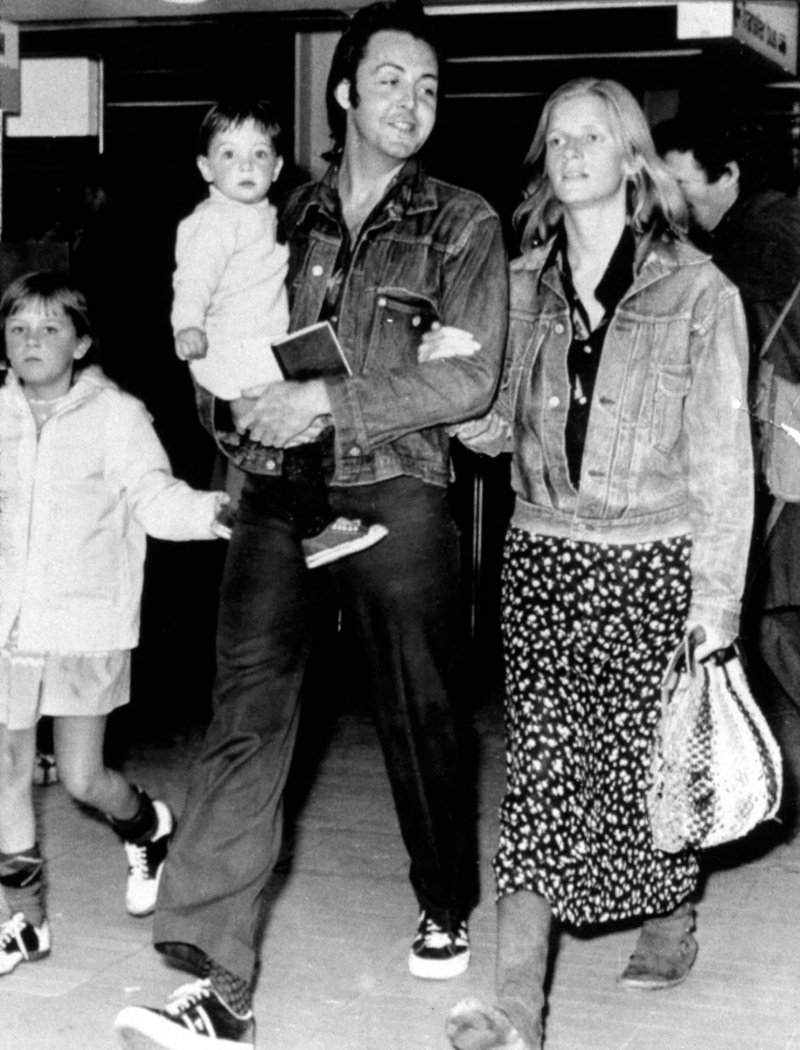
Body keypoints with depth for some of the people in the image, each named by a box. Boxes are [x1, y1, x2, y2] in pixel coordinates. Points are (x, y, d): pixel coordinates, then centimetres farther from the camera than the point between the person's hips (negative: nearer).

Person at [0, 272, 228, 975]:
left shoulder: (116, 415, -4)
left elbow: (154, 495, -13)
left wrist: (210, 509, -31)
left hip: (85, 627, -3)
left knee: (83, 778, 2)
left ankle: (147, 827, 37)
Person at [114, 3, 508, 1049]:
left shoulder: (462, 224, 2)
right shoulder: (289, 214, 11)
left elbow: (471, 378, -8)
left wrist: (327, 400, -14)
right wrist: (242, 420, 2)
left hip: (396, 498, -2)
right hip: (279, 493, 2)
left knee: (418, 717, 10)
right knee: (246, 716, -9)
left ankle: (446, 906, 35)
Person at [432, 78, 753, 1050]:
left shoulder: (698, 293, -3)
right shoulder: (522, 287, 8)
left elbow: (723, 457, -4)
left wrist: (717, 593, -7)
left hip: (653, 564, -3)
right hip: (542, 555, 3)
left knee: (652, 756, 6)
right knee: (540, 762, -2)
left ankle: (670, 921, 34)